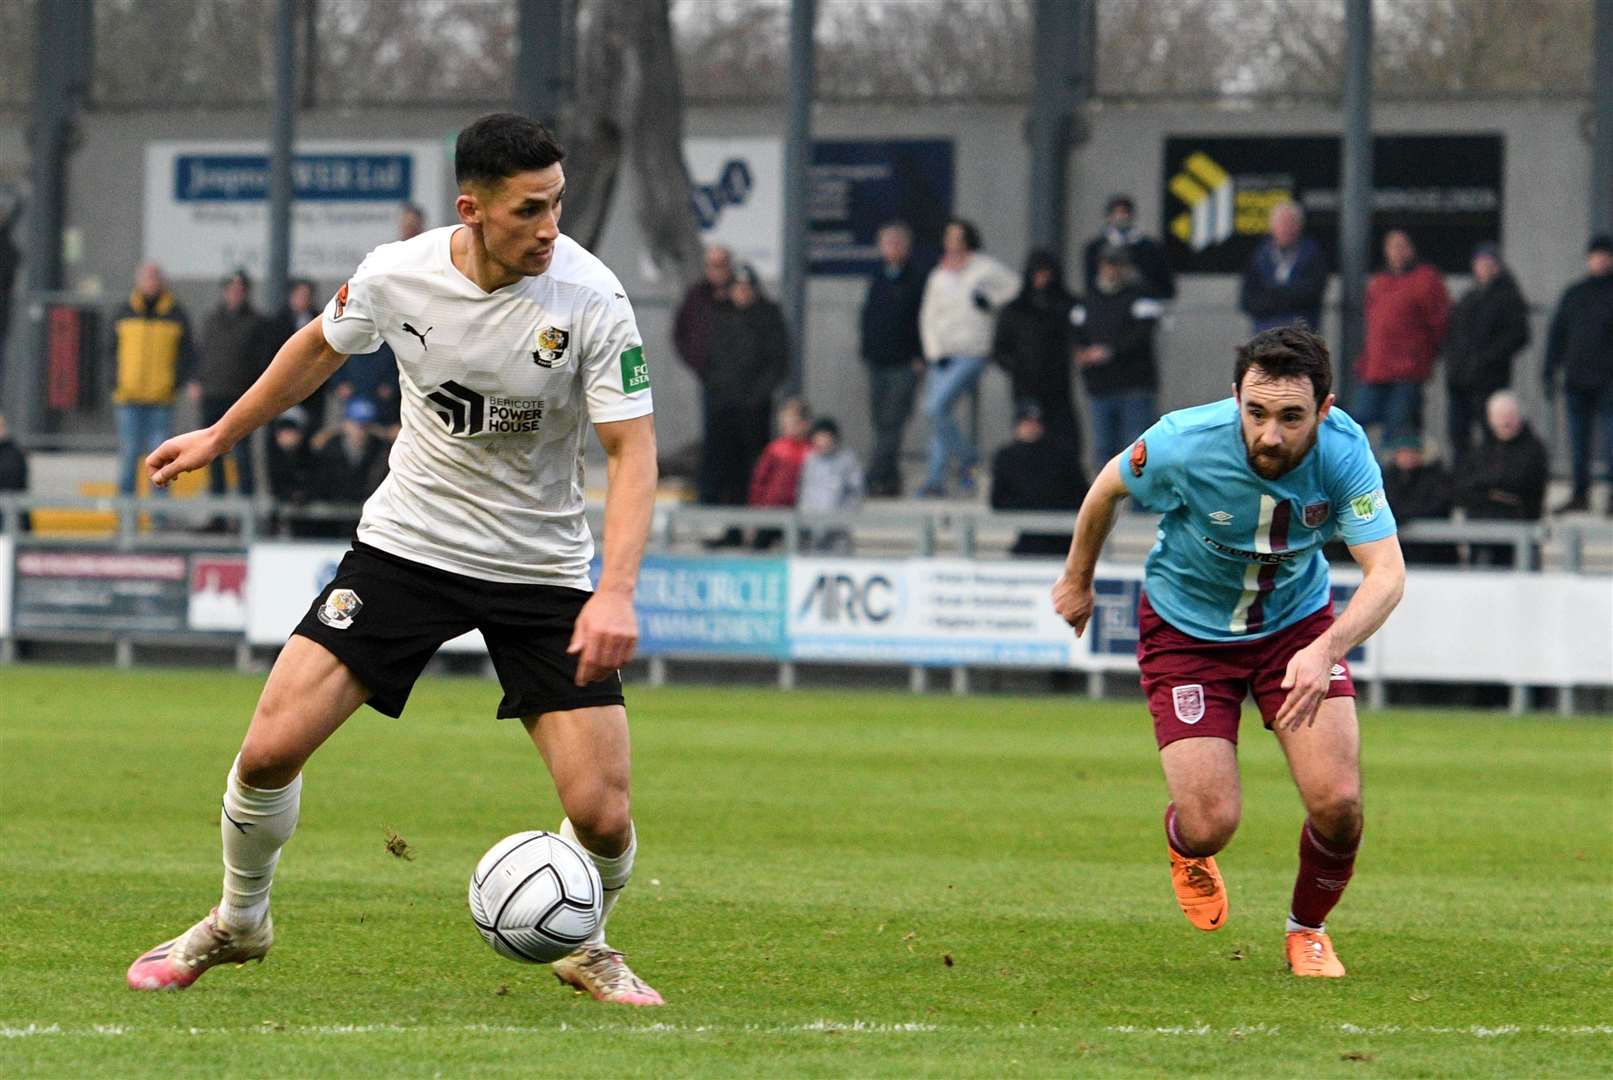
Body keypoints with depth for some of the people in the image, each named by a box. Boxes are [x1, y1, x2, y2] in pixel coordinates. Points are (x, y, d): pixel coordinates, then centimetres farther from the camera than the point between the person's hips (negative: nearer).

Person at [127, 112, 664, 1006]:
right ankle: (238, 923, 19)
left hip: (541, 567, -1)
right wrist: (220, 436, 22)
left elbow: (632, 453, -17)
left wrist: (615, 592, -31)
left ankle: (583, 948, 23)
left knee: (602, 815, -11)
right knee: (269, 749, -10)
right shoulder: (395, 275, -12)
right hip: (407, 544, 1)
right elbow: (321, 346, 11)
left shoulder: (591, 302, -19)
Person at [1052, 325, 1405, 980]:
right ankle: (1186, 850, 30)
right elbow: (1108, 488, -8)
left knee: (1338, 803, -14)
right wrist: (1077, 580, 9)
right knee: (1210, 824, -11)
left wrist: (1325, 650, -49)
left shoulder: (1344, 452, -27)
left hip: (1298, 622, 2)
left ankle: (1308, 930, 19)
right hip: (1186, 630, -1)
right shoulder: (1185, 444, -30)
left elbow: (1386, 572, -31)